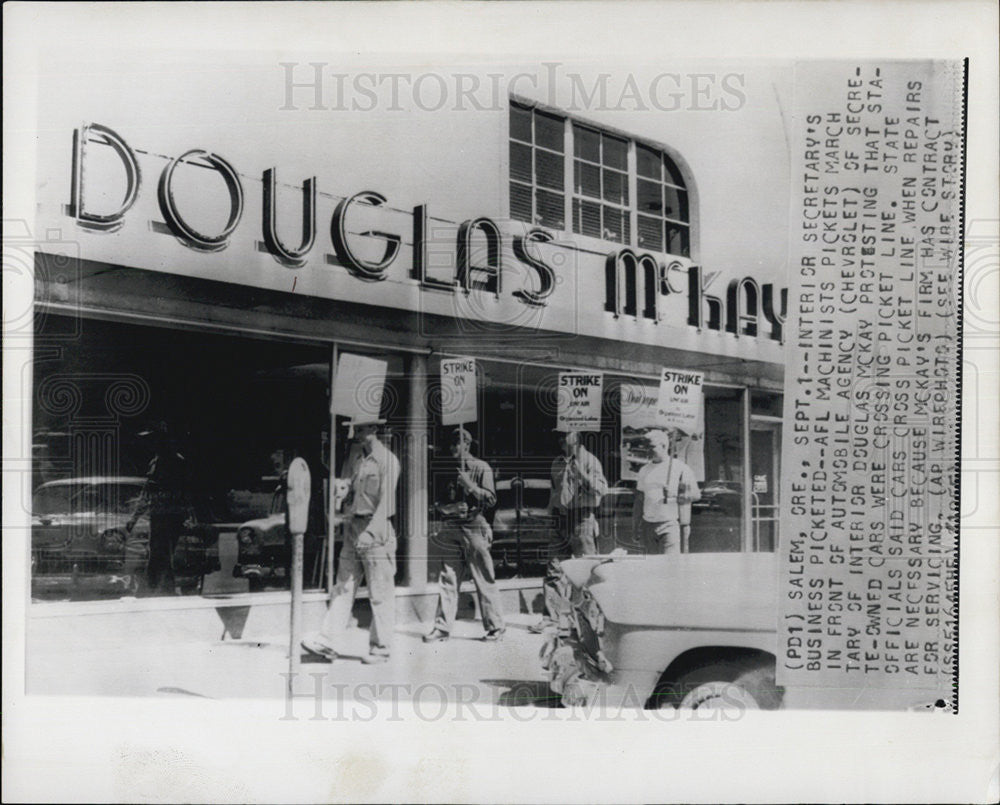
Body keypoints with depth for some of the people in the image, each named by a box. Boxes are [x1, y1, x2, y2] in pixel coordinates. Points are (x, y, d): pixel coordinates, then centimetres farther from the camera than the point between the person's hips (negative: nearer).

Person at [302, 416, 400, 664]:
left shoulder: (387, 460, -7)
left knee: (380, 594, -1)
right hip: (353, 530, 8)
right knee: (343, 588, 4)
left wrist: (370, 532, -22)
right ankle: (328, 643, 4)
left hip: (376, 531, -7)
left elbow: (385, 501, -15)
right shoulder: (358, 463, 17)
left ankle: (381, 648, 8)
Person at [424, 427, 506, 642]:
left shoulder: (481, 468, 0)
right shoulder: (447, 471, 13)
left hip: (475, 528, -4)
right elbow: (437, 502, 14)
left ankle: (496, 626, 10)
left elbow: (491, 499, -7)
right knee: (447, 581, 3)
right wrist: (450, 507, -7)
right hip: (451, 528, 4)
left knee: (485, 581, 0)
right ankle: (442, 627, 8)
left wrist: (470, 485, -17)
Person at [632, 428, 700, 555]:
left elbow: (696, 494, -2)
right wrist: (635, 527, 13)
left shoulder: (680, 467, 0)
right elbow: (639, 500, 16)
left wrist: (673, 496, -15)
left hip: (670, 524, -5)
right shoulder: (644, 470, 13)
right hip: (648, 525, 5)